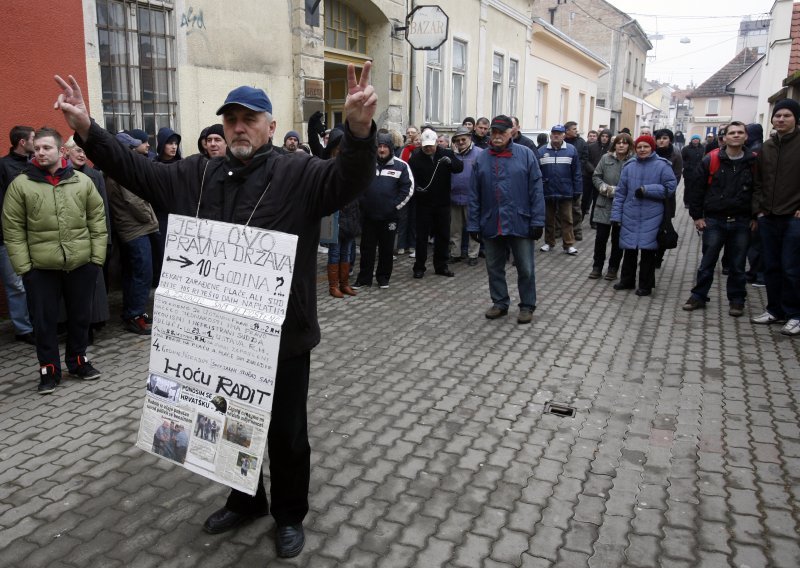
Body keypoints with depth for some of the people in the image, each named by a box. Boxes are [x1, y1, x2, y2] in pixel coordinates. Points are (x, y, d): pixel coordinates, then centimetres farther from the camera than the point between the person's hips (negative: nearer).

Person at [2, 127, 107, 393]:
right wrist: (23, 266, -7)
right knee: (44, 320, 7)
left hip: (82, 264, 2)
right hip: (40, 267, -1)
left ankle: (78, 360, 32)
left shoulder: (82, 181, 3)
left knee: (80, 316, 14)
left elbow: (97, 220, 6)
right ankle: (49, 369, 22)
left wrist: (98, 256, 0)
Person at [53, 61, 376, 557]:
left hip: (281, 335, -5)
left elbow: (350, 179, -24)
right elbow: (137, 171, 14)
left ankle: (290, 515, 33)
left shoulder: (298, 174, -8)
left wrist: (360, 130, -44)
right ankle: (245, 501, 46)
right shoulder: (196, 174, 8)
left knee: (286, 432, 12)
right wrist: (88, 130, 4)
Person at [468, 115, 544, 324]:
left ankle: (527, 306, 21)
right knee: (494, 267, 13)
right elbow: (474, 196, 5)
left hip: (520, 223, -2)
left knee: (525, 268, 6)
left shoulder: (526, 154, -2)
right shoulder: (481, 159, 4)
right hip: (491, 224, 3)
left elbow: (536, 191, -4)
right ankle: (500, 303, 29)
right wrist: (474, 224, 2)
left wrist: (537, 221, -8)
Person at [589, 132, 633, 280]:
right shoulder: (606, 158, 1)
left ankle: (613, 268, 23)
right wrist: (605, 187, -10)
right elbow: (596, 176, 5)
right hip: (604, 205, 2)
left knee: (617, 239, 11)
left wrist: (617, 191, -17)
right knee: (601, 237, 7)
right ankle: (597, 267, 20)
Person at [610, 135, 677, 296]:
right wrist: (616, 215, 2)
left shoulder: (662, 166, -4)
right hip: (630, 216, 3)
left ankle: (646, 285, 15)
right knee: (629, 249, 10)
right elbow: (620, 192, 6)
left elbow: (670, 188, -8)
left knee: (648, 250, 2)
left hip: (651, 217, -3)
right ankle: (627, 280, 27)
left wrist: (647, 190, -15)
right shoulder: (629, 166, 5)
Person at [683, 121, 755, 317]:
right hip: (714, 221, -1)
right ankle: (698, 297, 18)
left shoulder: (753, 162, 1)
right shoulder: (711, 160, -3)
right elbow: (697, 189, 1)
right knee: (707, 263, 7)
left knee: (737, 265, 9)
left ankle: (736, 300, 22)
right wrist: (697, 216, -2)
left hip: (742, 223, 1)